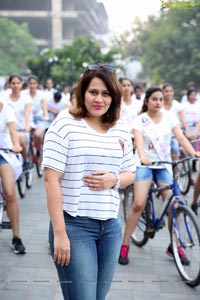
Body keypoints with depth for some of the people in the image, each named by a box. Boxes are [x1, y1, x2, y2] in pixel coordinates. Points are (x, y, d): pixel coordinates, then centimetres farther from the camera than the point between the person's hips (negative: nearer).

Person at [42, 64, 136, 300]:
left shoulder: (120, 130, 8)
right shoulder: (65, 124, -8)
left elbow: (130, 174, 17)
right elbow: (52, 179, -12)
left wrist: (114, 180, -8)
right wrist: (59, 233, -16)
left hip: (111, 226, 5)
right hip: (74, 225, -5)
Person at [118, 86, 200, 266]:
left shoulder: (169, 118, 4)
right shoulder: (140, 120, -3)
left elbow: (181, 137, -8)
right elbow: (139, 141, -20)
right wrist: (143, 157, -41)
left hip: (164, 165, 3)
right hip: (145, 164, -2)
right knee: (138, 204, -16)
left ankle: (174, 246, 13)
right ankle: (124, 245, -2)